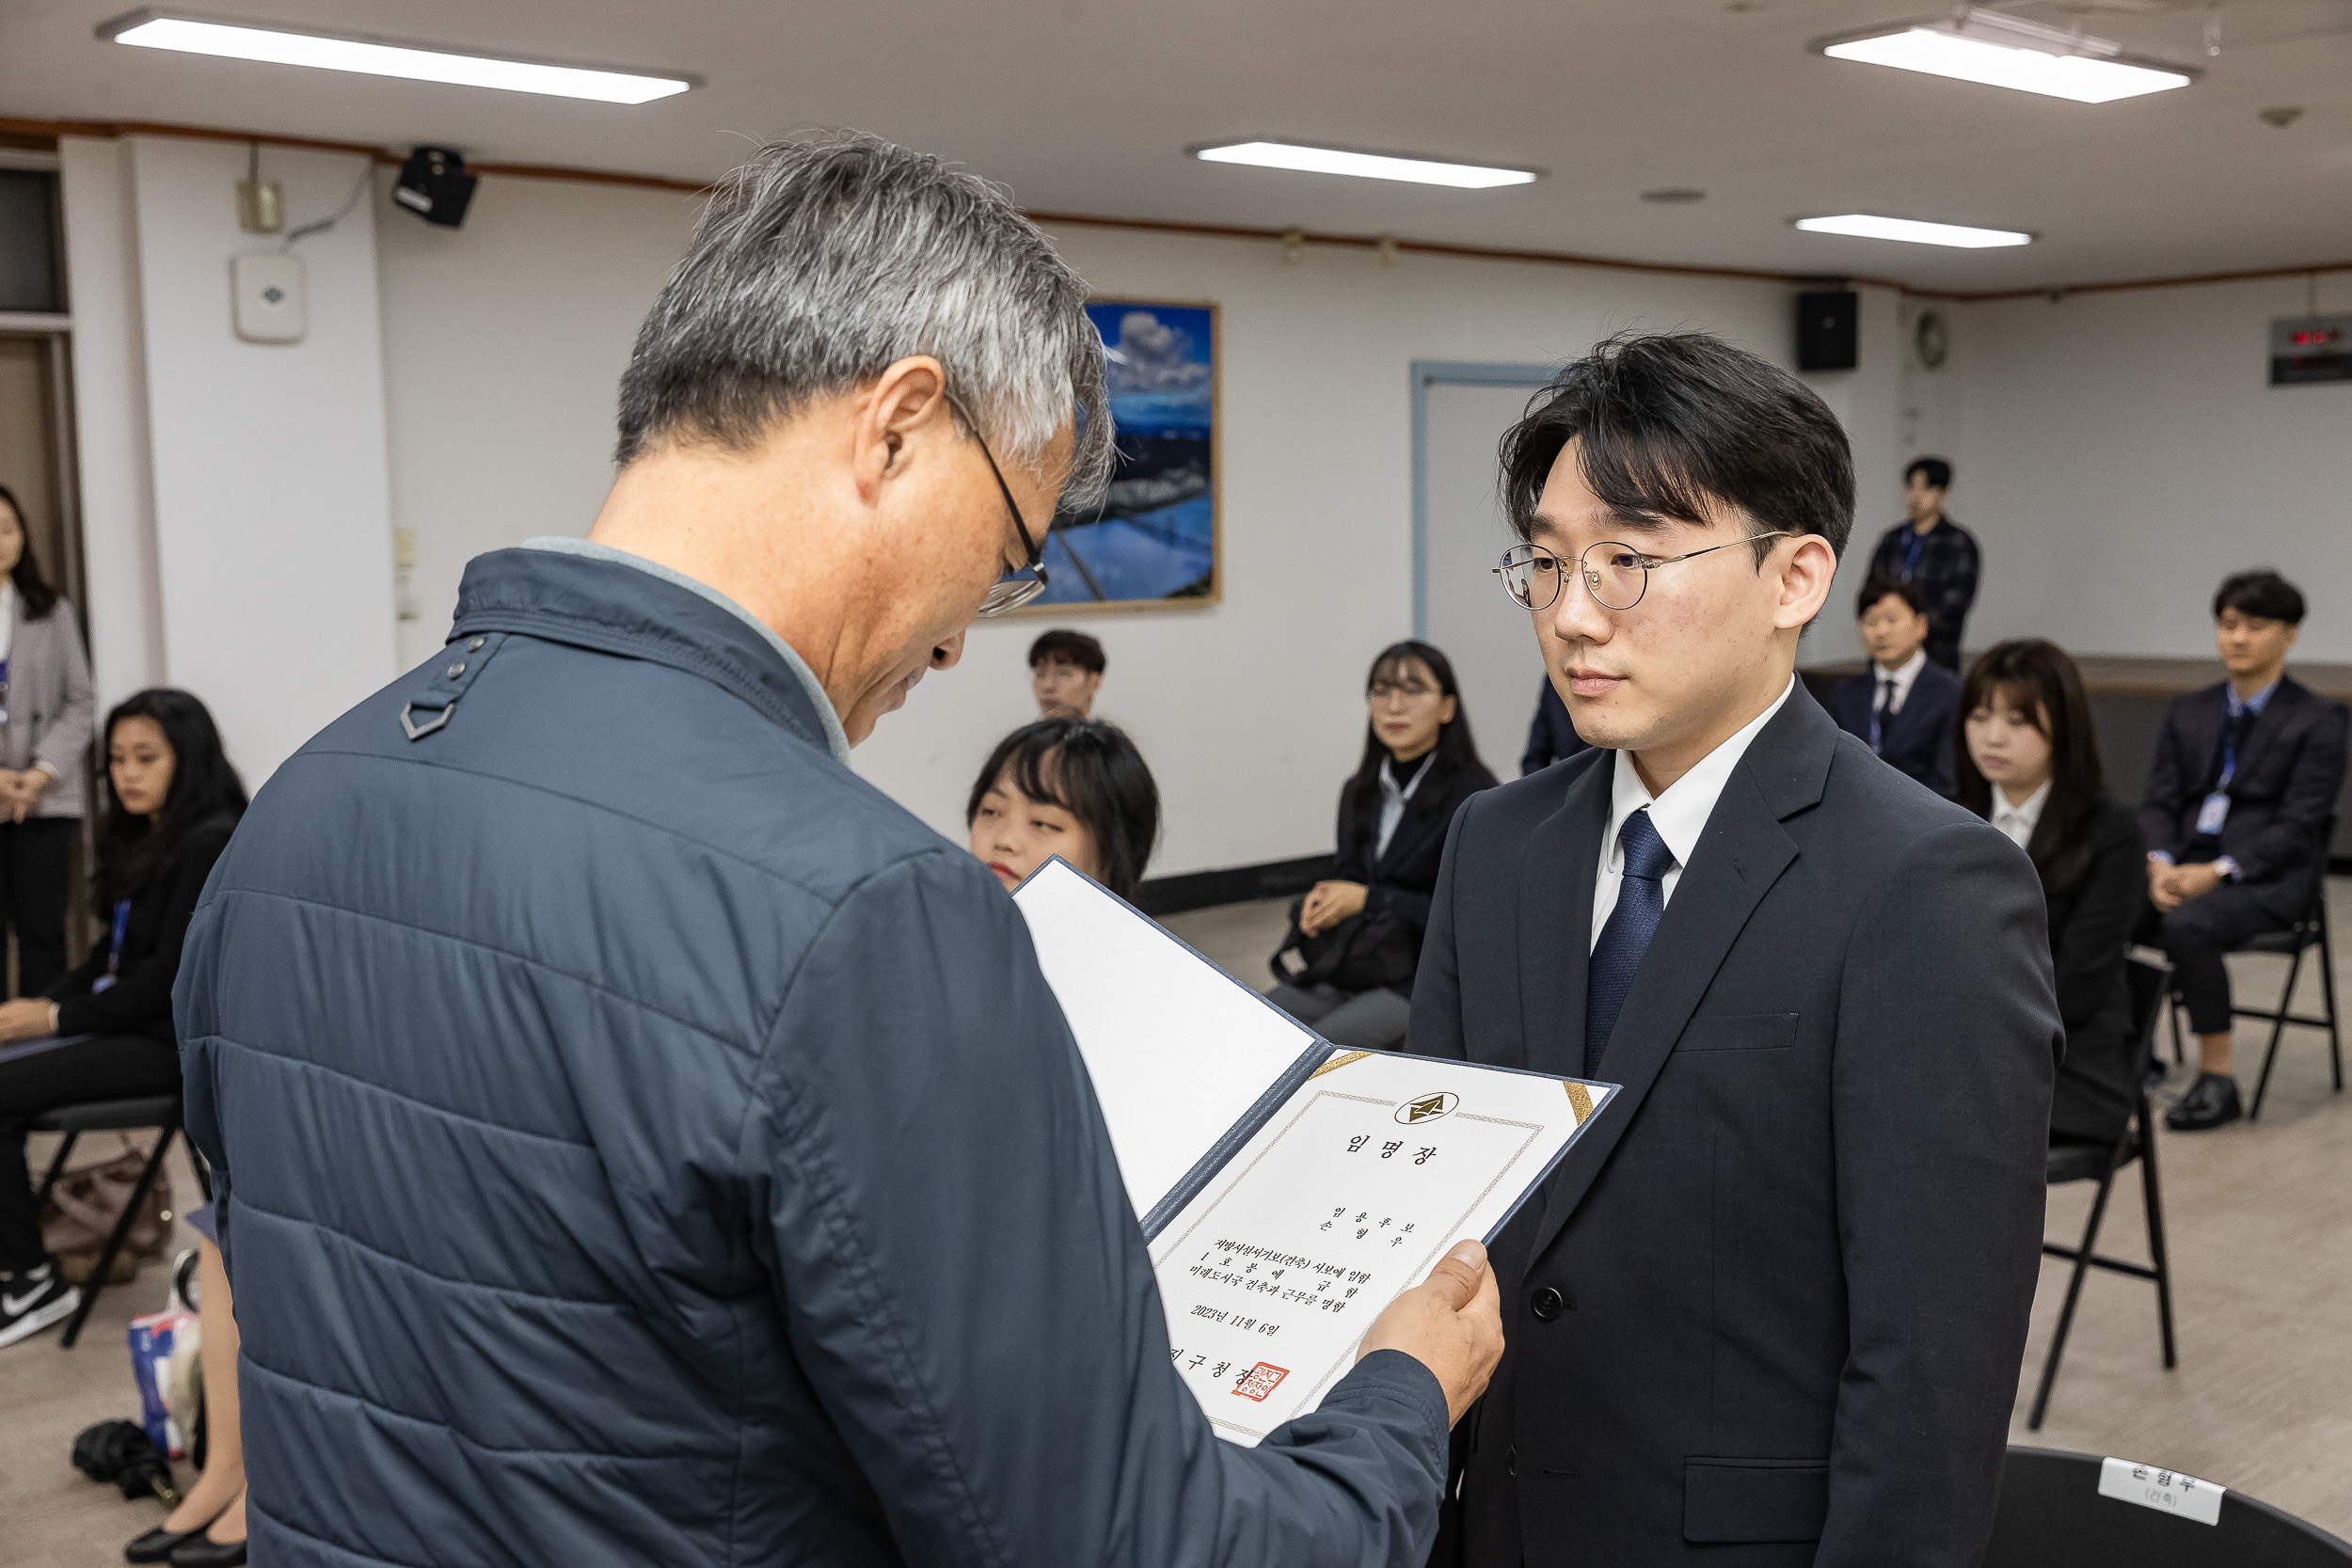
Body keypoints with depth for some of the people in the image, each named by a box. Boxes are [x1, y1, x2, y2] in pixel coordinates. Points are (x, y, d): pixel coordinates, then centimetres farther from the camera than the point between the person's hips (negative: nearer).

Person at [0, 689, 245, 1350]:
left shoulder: (210, 844, -15)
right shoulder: (146, 839, 14)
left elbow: (172, 975, -18)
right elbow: (111, 955, 17)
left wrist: (58, 1017, -13)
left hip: (173, 1041, -9)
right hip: (126, 1019, 9)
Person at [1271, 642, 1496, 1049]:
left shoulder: (1473, 795, -10)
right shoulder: (1359, 792, 12)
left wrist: (1367, 899, -16)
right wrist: (1321, 902, -4)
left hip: (1426, 981, -7)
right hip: (1351, 967, 7)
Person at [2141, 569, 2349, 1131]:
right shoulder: (2189, 711, 16)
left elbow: (2297, 825, -8)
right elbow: (2158, 803, 10)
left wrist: (2217, 871, -20)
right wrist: (2160, 863, -11)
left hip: (2266, 876, -5)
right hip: (2185, 863, 5)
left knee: (2187, 926, -35)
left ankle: (2217, 1079, -23)